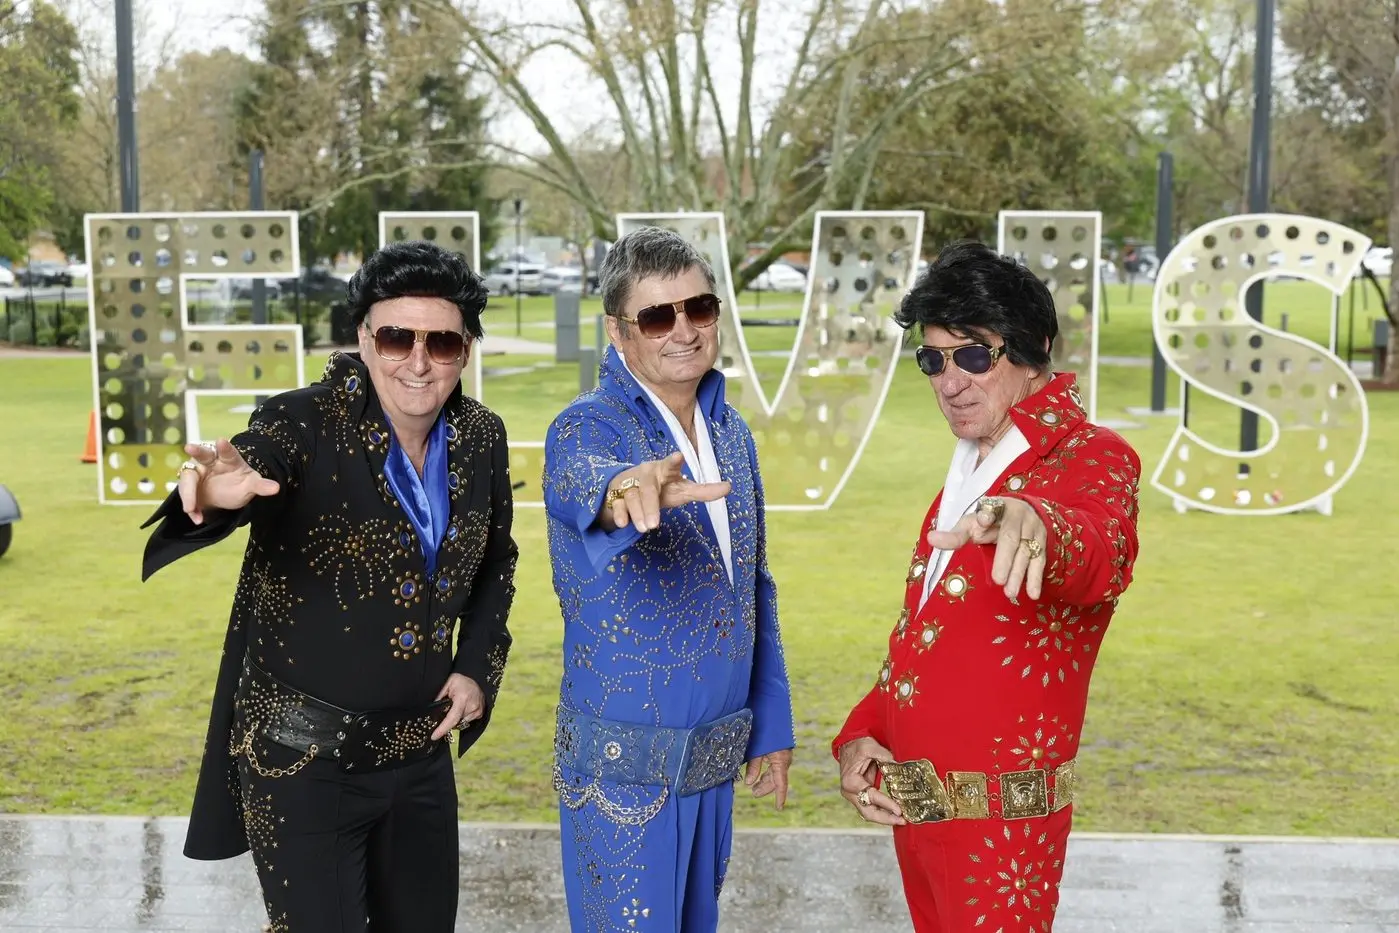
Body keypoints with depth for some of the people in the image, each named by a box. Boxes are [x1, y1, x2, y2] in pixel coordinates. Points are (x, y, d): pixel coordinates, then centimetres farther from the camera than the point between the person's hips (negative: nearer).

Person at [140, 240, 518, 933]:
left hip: (421, 749, 5)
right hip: (303, 755, -5)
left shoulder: (481, 438, -1)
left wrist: (477, 667, 3)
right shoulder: (306, 423, -16)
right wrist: (218, 492, -60)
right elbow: (256, 461, -38)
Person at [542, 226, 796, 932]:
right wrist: (626, 489, -63)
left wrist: (772, 726, 12)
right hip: (623, 762, -6)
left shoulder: (731, 431, 6)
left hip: (716, 756, 6)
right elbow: (584, 481, -40)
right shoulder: (586, 428, -14)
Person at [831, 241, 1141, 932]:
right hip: (912, 811, 8)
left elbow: (1099, 551, -39)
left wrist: (1034, 525, -62)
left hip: (998, 822, -8)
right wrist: (858, 736, 3)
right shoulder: (970, 470, 12)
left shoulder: (1091, 459, -14)